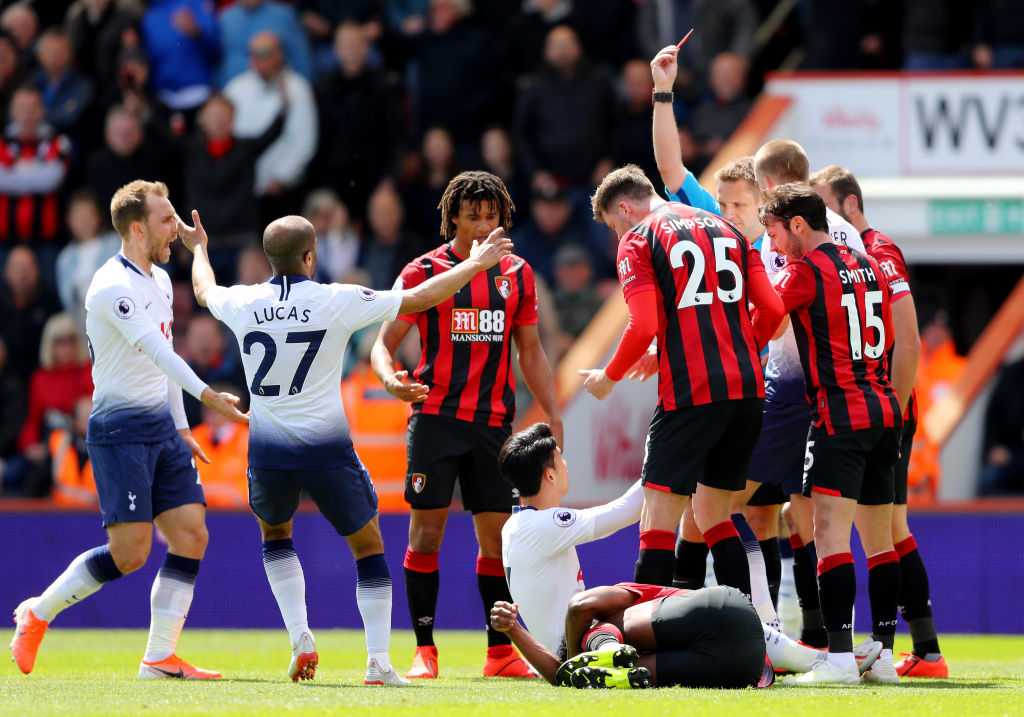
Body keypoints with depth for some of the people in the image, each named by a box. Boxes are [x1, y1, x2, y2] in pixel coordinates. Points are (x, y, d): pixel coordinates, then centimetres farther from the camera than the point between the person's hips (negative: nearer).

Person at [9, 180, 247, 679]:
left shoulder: (159, 280, 12)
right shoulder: (113, 287, -18)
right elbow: (155, 349, -32)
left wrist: (180, 427, 21)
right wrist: (205, 394, -43)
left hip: (161, 424, 9)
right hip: (120, 428, -9)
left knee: (191, 536, -2)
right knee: (130, 552, -10)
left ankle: (161, 657, 2)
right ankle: (37, 614, 9)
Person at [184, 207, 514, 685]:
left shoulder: (243, 304, -1)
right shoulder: (337, 302, -9)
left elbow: (204, 290, 25)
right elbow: (420, 299, -1)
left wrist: (198, 248, 47)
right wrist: (475, 264, 14)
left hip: (267, 449, 3)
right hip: (326, 448, -3)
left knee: (275, 534, 30)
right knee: (369, 547, 12)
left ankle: (300, 639, 12)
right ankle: (378, 662, 3)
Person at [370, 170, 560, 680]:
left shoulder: (517, 274, 9)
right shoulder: (424, 271, -1)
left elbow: (530, 351, 17)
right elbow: (384, 343, -1)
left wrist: (552, 414, 11)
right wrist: (391, 378, -23)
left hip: (494, 422, 3)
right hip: (436, 418, -3)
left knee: (497, 536, 3)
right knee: (426, 532, -4)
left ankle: (500, 652, 10)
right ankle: (424, 652, 0)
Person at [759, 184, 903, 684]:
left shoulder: (806, 271, -8)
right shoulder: (869, 266, 15)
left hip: (839, 413, -8)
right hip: (885, 409, 8)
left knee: (830, 531, -12)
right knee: (878, 538, 11)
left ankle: (840, 657, -21)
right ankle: (883, 653, 11)